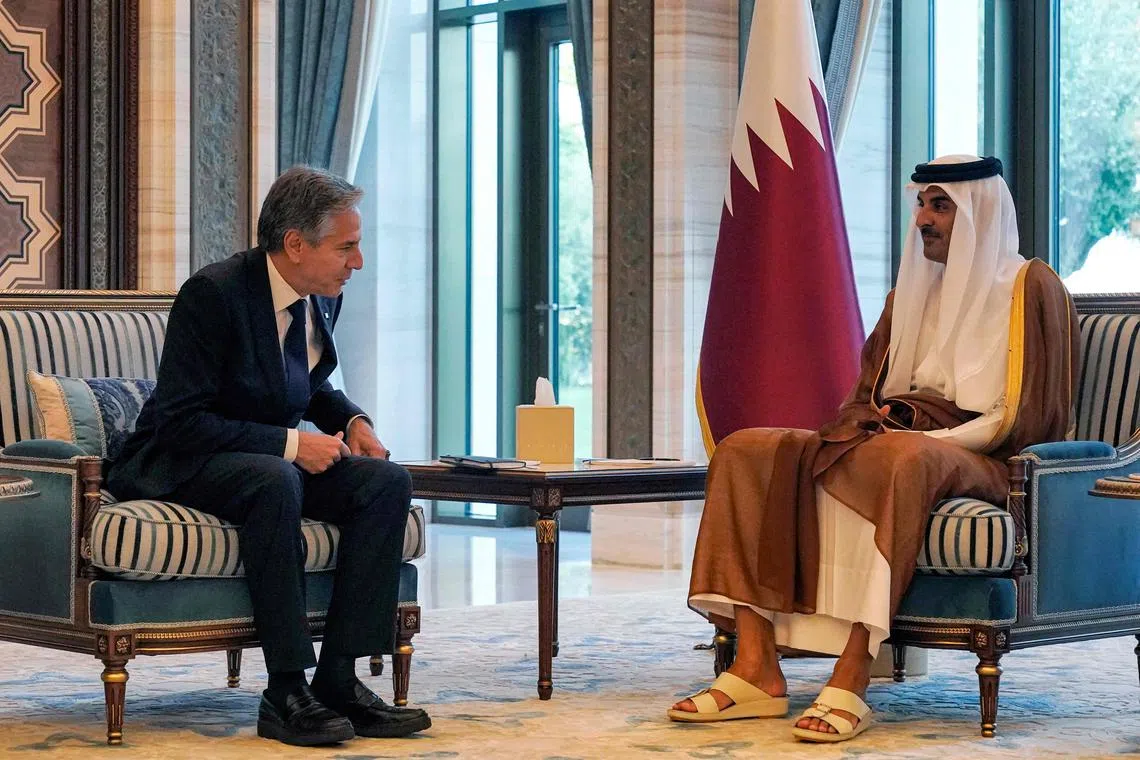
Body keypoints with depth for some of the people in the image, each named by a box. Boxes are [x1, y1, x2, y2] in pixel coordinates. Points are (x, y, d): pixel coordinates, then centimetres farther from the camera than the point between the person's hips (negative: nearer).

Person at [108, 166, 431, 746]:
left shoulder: (322, 298, 4)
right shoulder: (213, 293, -20)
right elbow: (180, 421, -23)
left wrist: (352, 420, 1)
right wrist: (290, 443, -27)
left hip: (273, 460, 8)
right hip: (181, 467, -7)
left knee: (387, 481, -17)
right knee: (275, 481, -39)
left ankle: (338, 677, -19)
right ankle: (286, 693, -34)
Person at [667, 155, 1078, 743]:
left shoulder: (1029, 286, 3)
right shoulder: (912, 291, 24)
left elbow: (1026, 415, -7)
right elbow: (865, 395, 23)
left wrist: (933, 439, -16)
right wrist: (866, 419, -1)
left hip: (975, 461, -7)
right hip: (890, 437, 7)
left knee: (900, 460, -43)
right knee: (745, 451, -15)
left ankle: (852, 679, -47)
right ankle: (756, 670, -29)